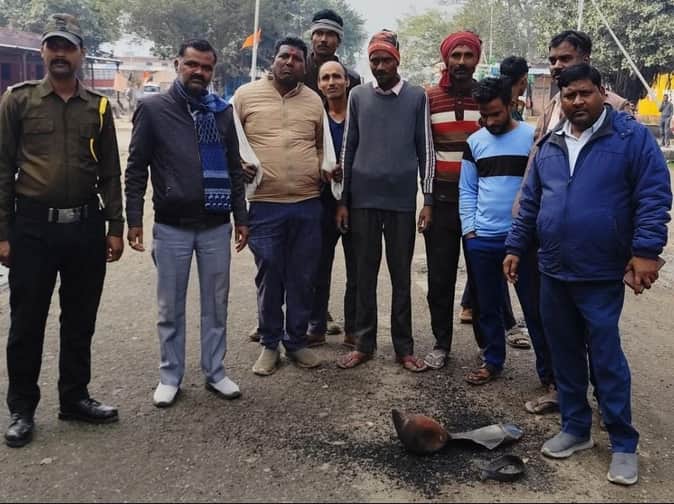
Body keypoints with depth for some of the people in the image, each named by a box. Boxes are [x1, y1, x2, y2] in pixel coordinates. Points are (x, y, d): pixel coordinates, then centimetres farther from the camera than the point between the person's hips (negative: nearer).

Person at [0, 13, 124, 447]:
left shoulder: (98, 106, 7)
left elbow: (110, 172, 9)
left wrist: (115, 227, 4)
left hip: (86, 226, 3)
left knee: (80, 321, 13)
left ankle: (75, 398, 28)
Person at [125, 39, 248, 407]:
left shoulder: (222, 111, 8)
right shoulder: (153, 108, -1)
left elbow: (234, 168, 11)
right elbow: (136, 169, 0)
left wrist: (241, 217, 7)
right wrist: (134, 219, -6)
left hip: (216, 226, 3)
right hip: (171, 227, -2)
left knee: (216, 305, 11)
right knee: (170, 308, 8)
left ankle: (214, 372, 25)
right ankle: (170, 377, 22)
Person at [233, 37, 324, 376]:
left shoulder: (314, 101, 11)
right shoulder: (246, 95, 3)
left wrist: (325, 170, 4)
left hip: (308, 204, 3)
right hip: (265, 204, -2)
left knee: (303, 278, 9)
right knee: (269, 278, 5)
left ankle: (296, 341, 25)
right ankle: (269, 344, 21)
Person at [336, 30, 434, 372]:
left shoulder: (417, 97, 2)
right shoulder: (358, 96, 6)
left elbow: (425, 150, 3)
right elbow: (348, 149, 8)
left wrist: (428, 200, -2)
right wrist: (342, 200, 4)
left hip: (402, 201, -1)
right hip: (363, 199, 2)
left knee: (401, 276, 6)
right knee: (365, 274, 7)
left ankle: (403, 347, 15)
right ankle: (364, 343, 16)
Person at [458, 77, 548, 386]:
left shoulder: (533, 138, -4)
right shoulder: (475, 142, 8)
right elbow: (467, 190, 10)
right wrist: (469, 230, 1)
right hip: (481, 240, 4)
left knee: (535, 307, 4)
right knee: (488, 306, 14)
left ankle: (549, 371, 15)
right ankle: (493, 361, 30)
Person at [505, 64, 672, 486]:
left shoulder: (632, 136, -5)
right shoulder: (550, 145, 11)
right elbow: (530, 203, 16)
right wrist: (516, 247, 12)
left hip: (601, 275, -5)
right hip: (553, 272, 5)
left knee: (606, 358, 0)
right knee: (565, 354, 13)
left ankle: (624, 444, 14)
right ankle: (576, 428, 27)